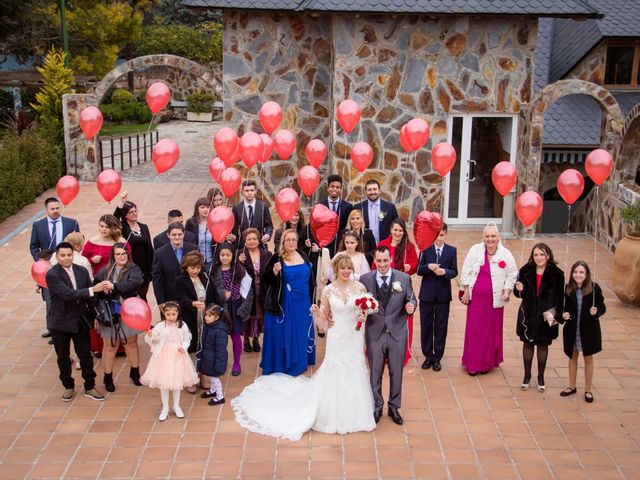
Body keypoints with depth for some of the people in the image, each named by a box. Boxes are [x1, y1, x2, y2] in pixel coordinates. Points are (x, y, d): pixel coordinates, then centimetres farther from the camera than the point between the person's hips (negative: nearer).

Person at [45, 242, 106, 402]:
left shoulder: (81, 271, -1)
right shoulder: (52, 274, -17)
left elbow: (89, 295, 7)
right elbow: (67, 294, -28)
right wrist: (93, 289, -32)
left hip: (80, 321, 3)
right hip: (60, 322, -3)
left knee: (85, 354, 9)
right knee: (63, 357, 12)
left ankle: (90, 387, 22)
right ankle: (68, 387, 30)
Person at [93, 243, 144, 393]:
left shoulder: (134, 270, -6)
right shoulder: (104, 271, 0)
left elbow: (134, 283, -25)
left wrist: (114, 286, -34)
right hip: (109, 314, 0)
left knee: (131, 343, 14)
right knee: (110, 346, 8)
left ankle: (135, 372, 31)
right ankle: (108, 377, 21)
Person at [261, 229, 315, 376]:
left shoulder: (302, 255, 4)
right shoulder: (277, 258, -11)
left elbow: (309, 277, 19)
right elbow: (265, 280, -13)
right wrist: (274, 271, -28)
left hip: (303, 304, 5)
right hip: (283, 305, -5)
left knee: (300, 335, 16)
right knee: (283, 335, 3)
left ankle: (299, 364, 33)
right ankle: (281, 366, 17)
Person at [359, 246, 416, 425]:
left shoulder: (404, 278, -4)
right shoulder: (365, 279, -5)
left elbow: (411, 300, 3)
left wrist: (411, 307, -19)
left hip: (397, 333, 0)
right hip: (375, 334, 0)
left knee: (396, 373, 13)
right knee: (375, 373, 13)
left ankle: (394, 407, 31)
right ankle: (377, 407, 31)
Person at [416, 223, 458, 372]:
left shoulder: (452, 250, 1)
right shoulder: (425, 249, -1)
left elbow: (454, 272, -2)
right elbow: (419, 270, -3)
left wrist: (445, 271, -22)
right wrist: (428, 267, -23)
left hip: (443, 294, 0)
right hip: (427, 293, 0)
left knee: (441, 326, 7)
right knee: (426, 325, 8)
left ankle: (437, 358, 18)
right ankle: (428, 356, 22)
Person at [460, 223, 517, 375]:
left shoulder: (506, 254, -4)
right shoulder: (475, 250, -4)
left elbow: (511, 275, 4)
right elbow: (466, 272, 0)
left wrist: (507, 291, -7)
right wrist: (466, 291, -1)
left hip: (495, 299, 0)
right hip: (476, 297, 0)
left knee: (491, 331, 9)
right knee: (474, 330, 5)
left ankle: (487, 362, 24)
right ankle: (472, 363, 17)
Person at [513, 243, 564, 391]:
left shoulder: (556, 274, -9)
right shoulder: (525, 271, -4)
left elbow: (560, 297, -5)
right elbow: (519, 293, 3)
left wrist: (558, 316, -10)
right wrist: (519, 290, -20)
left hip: (546, 316, -1)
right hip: (528, 314, 2)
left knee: (543, 345, 11)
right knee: (527, 344, 11)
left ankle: (541, 377, 25)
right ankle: (527, 375, 24)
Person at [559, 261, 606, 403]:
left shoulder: (594, 288, -16)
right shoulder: (568, 289, -10)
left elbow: (602, 307, -8)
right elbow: (565, 308, 1)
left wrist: (596, 312, -28)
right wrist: (564, 314, -20)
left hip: (589, 329, -2)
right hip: (572, 329, 2)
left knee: (588, 359, 13)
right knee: (573, 357, 18)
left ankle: (588, 390, 28)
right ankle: (572, 387, 36)